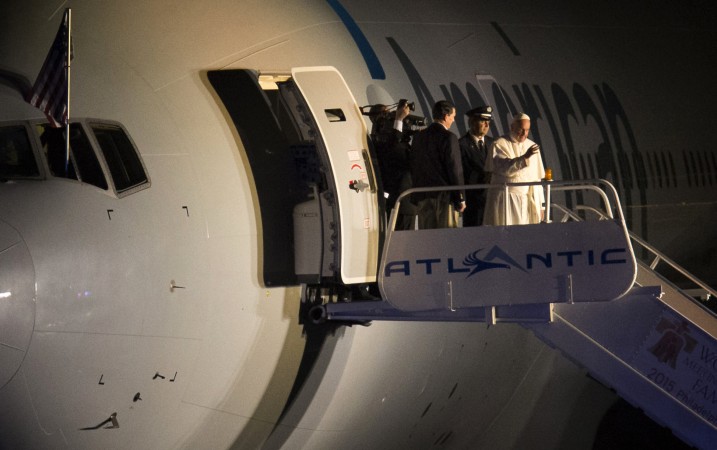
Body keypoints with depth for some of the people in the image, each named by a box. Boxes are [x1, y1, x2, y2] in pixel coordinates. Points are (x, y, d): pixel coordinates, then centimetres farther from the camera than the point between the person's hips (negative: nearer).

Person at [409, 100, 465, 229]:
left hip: (422, 197, 6)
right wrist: (460, 199, -6)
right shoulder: (448, 137, -10)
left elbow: (413, 167, 14)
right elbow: (455, 169, -11)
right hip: (444, 195, -6)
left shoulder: (419, 137, 11)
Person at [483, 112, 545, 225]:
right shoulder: (500, 144, -1)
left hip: (528, 202, 4)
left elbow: (537, 178, 14)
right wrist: (525, 157, -28)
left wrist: (540, 204, 10)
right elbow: (504, 168, -17)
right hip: (505, 202, -4)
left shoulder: (532, 147, 12)